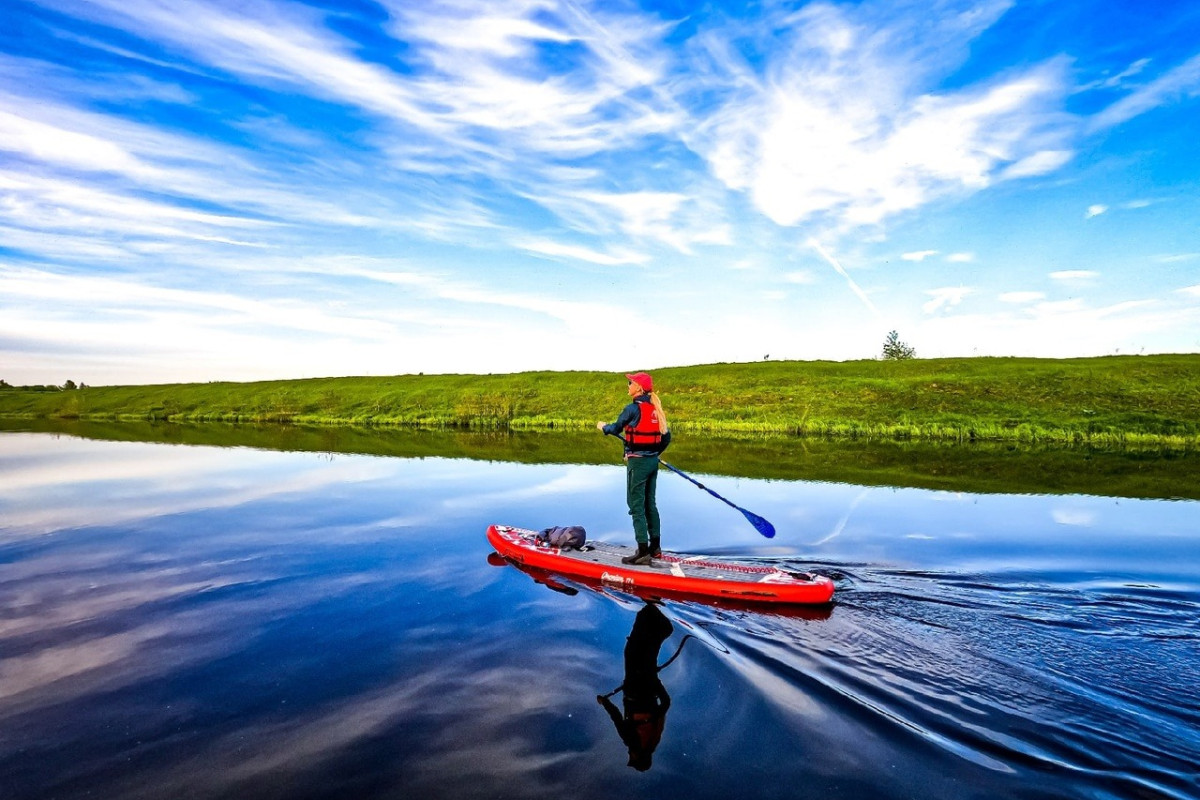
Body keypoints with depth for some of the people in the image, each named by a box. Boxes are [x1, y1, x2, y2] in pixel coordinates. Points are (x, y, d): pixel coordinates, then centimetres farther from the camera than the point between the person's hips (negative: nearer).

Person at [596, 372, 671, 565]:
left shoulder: (633, 408, -15)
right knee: (650, 504, 17)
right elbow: (666, 437, 10)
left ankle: (643, 552, 0)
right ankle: (655, 546, 26)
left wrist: (603, 426, 19)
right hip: (653, 462, 8)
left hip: (638, 462, -8)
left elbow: (616, 428, -2)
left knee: (636, 506, -1)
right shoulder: (656, 409, 7)